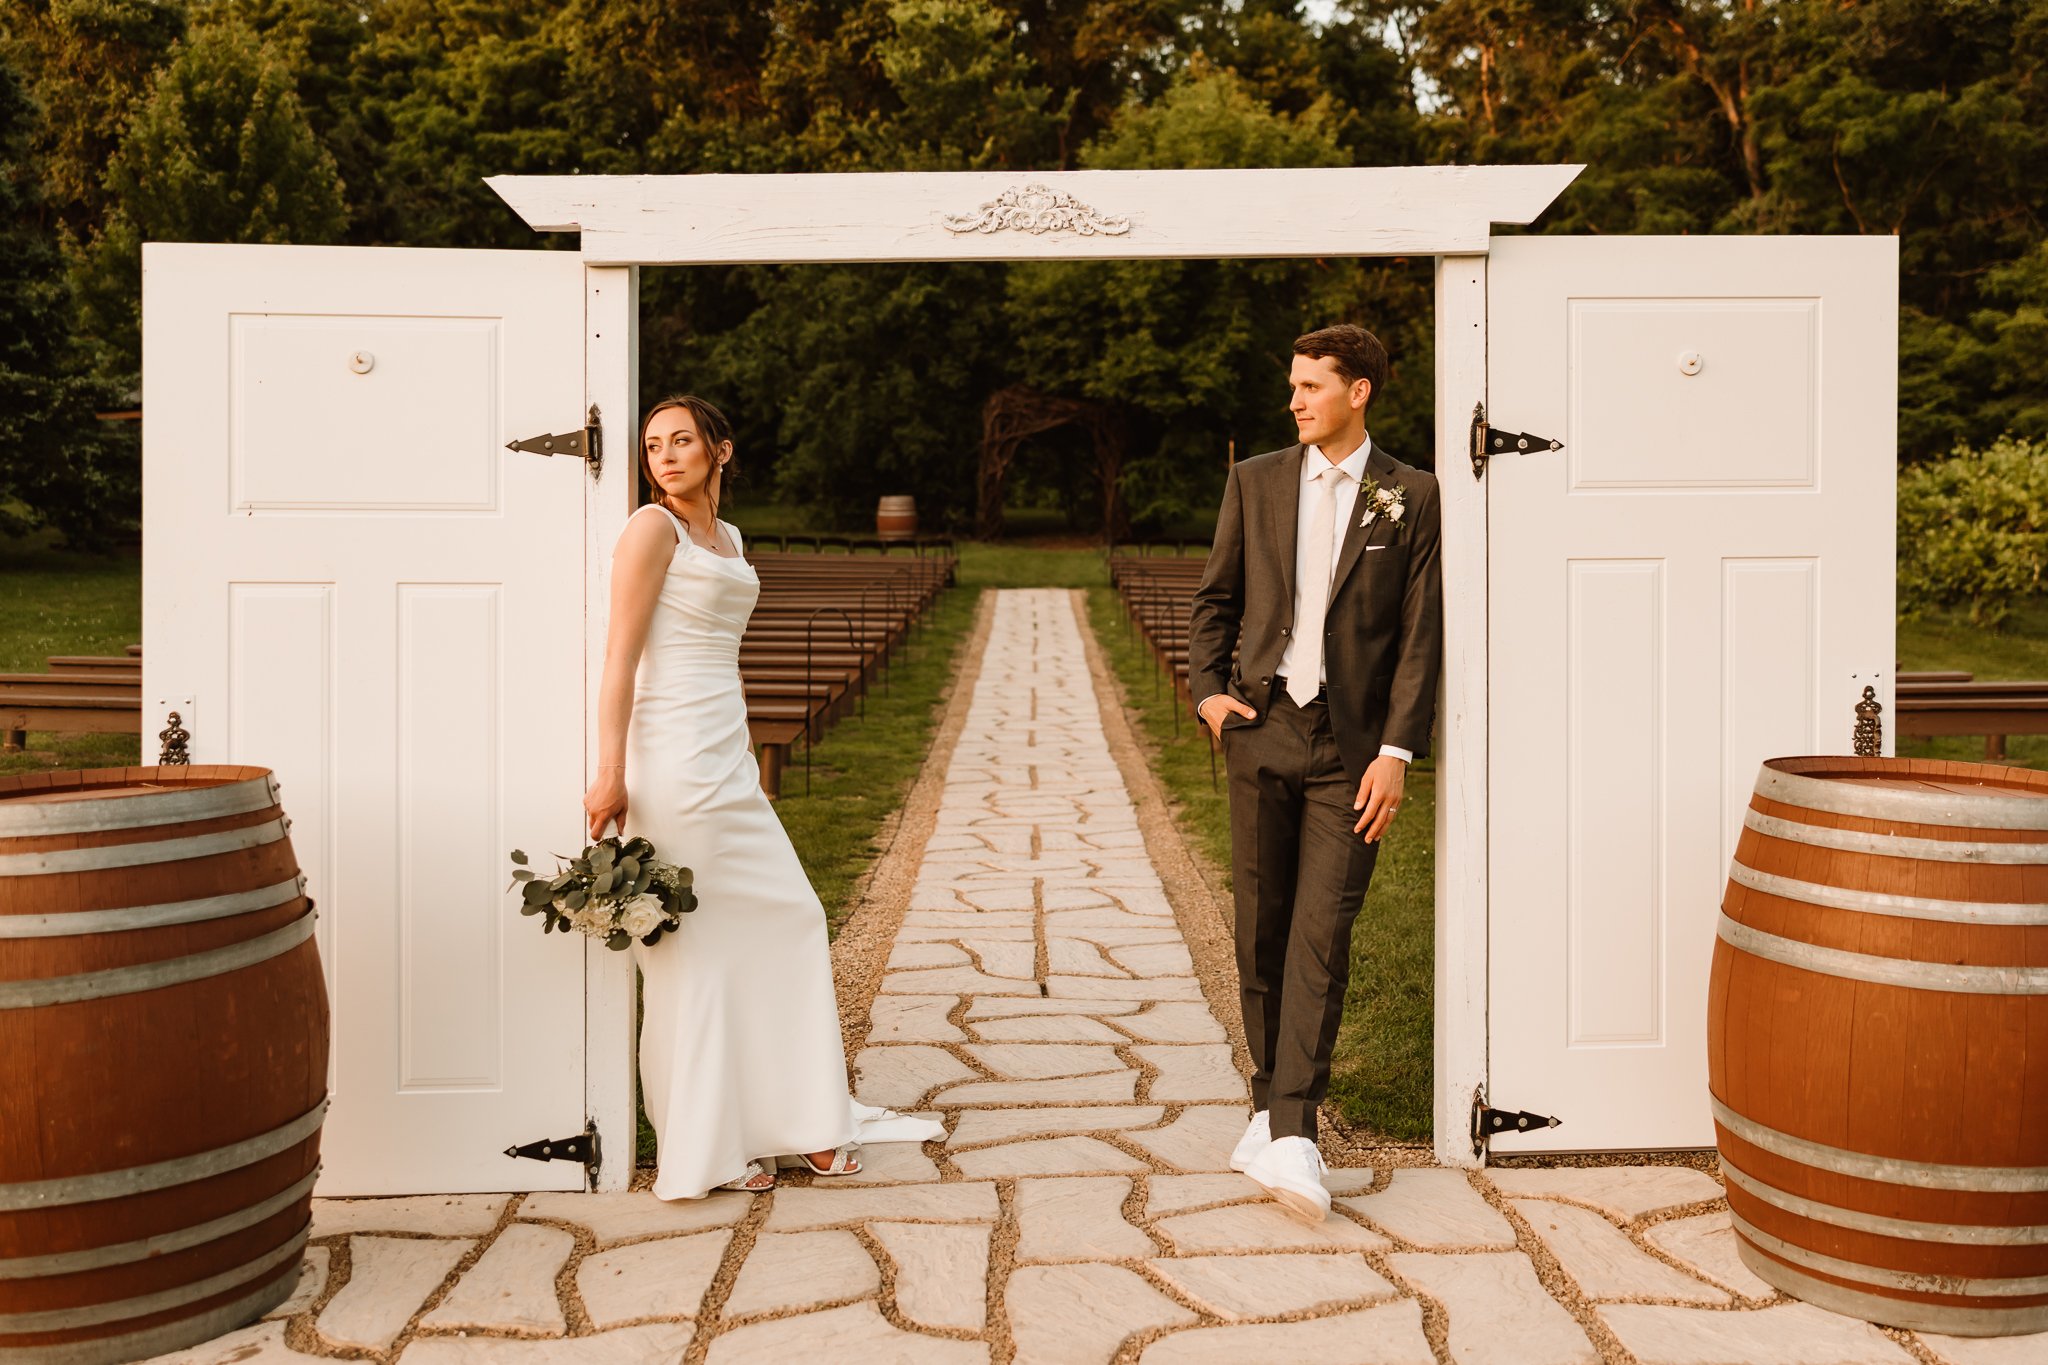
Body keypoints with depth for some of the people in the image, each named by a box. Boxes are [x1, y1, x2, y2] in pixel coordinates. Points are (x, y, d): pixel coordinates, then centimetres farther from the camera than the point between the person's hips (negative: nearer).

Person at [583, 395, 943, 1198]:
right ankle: (702, 1151, 11)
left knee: (788, 917, 11)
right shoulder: (654, 528, -7)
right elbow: (621, 655, -13)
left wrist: (743, 758, 19)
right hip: (675, 757, -8)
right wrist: (611, 773, -19)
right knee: (696, 942, -2)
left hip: (726, 759, 9)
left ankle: (794, 1121, 22)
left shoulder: (727, 538, 16)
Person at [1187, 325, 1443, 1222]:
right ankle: (1269, 1105, 22)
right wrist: (1208, 691, 0)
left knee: (1322, 933, -9)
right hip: (1262, 729, 3)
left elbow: (1420, 635, -2)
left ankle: (1291, 1136, -9)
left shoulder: (1410, 497, 1)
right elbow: (1215, 598, 15)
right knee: (1261, 930, 8)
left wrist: (1396, 753, -8)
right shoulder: (1256, 481, 9)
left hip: (1350, 744, -3)